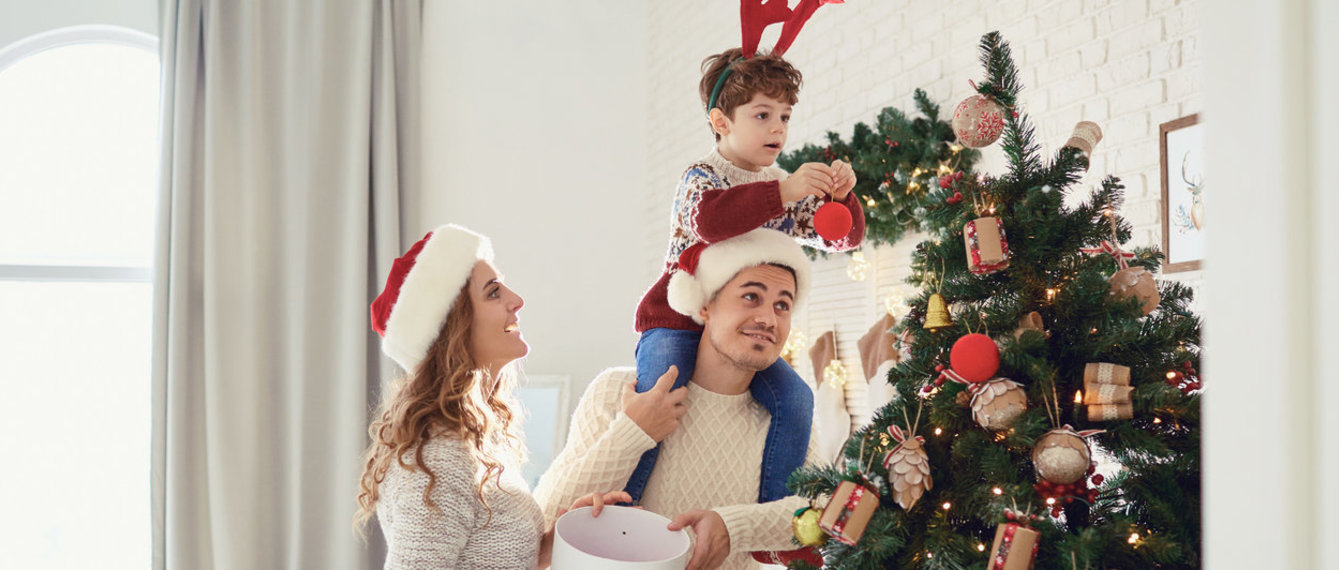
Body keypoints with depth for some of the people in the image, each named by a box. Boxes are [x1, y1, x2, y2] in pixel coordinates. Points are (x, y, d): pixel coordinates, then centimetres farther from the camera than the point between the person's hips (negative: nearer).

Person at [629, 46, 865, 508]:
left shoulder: (786, 190, 11)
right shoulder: (701, 177, -9)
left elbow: (843, 238, 11)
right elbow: (710, 220, -34)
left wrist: (840, 196, -11)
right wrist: (782, 191, -41)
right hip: (677, 321, -6)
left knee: (795, 400, -11)